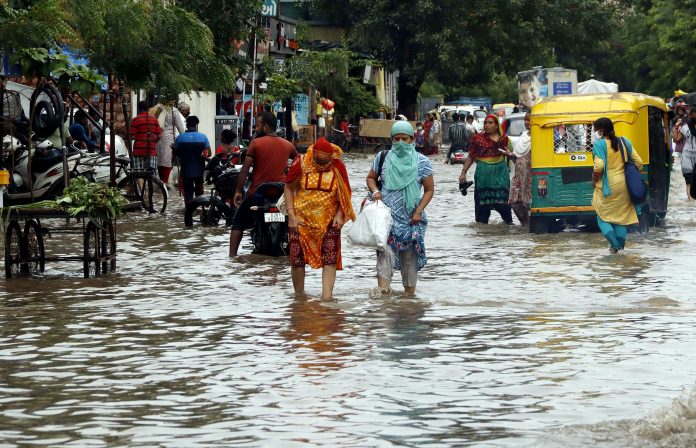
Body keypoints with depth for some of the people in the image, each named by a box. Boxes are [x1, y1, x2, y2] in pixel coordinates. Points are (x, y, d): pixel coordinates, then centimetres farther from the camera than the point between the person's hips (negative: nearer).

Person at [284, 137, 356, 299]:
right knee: (297, 259, 4)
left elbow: (344, 194, 5)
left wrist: (340, 215, -9)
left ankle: (327, 296, -11)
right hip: (301, 219, 0)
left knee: (330, 260, -10)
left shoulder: (338, 168, -6)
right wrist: (291, 215, -5)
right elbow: (289, 188, 2)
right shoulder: (301, 165, -9)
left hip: (328, 221, 0)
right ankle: (298, 295, 21)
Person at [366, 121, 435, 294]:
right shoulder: (383, 158, 5)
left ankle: (410, 290, 19)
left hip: (411, 217, 0)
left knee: (410, 254, 6)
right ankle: (383, 287, -26)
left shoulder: (421, 162, 1)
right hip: (387, 215, 0)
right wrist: (375, 191, -4)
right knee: (386, 249, -17)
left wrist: (419, 211, -6)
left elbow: (429, 190, 5)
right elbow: (371, 177, 17)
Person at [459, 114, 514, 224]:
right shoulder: (478, 139, 6)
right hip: (483, 173, 0)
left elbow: (512, 155, 15)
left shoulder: (504, 139, 7)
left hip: (500, 171, 0)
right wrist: (463, 172, 3)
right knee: (482, 198, 1)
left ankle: (508, 221, 7)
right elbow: (471, 157, 9)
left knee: (502, 197, -4)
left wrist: (509, 154, -9)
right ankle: (482, 222, 9)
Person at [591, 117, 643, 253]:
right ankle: (620, 245, 18)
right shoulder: (625, 142, 3)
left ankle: (614, 244, -8)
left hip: (606, 187, -5)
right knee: (621, 216, 16)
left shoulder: (600, 144, -13)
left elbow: (599, 166, -23)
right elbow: (638, 163, 3)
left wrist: (594, 179, -5)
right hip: (623, 185, 5)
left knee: (603, 217, 8)